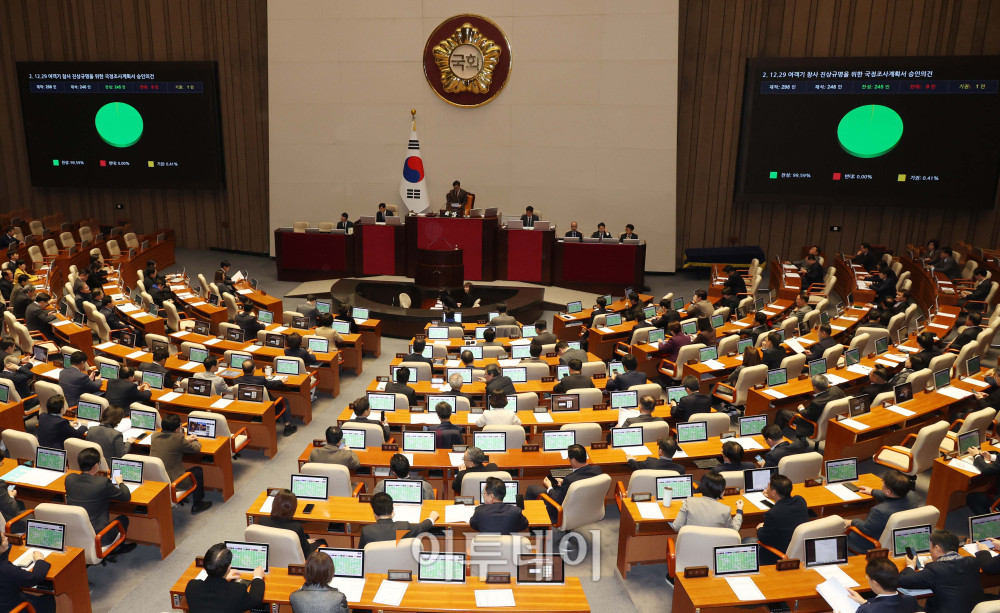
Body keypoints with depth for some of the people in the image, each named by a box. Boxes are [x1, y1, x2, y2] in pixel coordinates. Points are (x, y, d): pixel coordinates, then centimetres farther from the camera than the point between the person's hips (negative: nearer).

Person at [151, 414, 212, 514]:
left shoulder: (155, 435, -1)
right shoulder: (178, 438, -20)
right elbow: (196, 448, -4)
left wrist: (185, 439, 21)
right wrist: (196, 441, 18)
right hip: (173, 481, -7)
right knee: (198, 471, 16)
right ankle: (197, 505, 27)